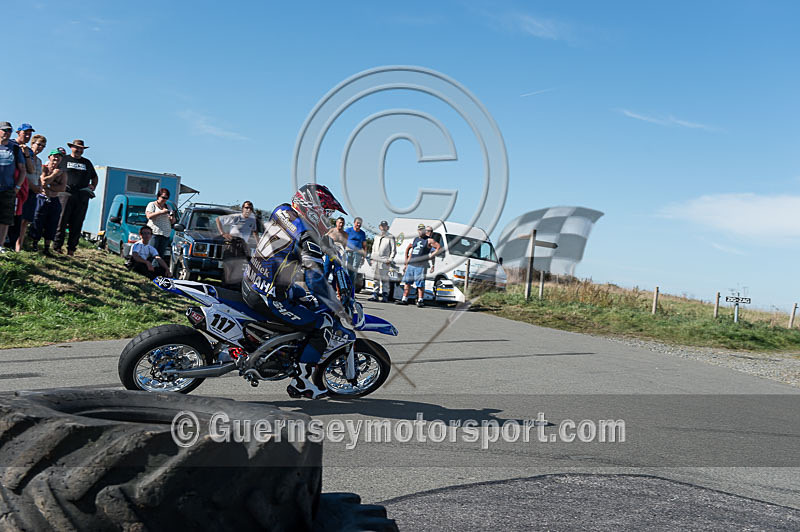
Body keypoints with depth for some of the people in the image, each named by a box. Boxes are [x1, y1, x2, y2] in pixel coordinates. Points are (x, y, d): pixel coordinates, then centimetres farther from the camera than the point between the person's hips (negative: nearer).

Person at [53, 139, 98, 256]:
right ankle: (57, 246, -2)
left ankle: (71, 248, 5)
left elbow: (94, 177, 32)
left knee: (76, 224, 1)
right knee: (62, 221, -6)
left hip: (82, 197, 3)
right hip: (66, 194, -3)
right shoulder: (64, 160, 12)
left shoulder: (87, 162, 23)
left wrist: (93, 186, 14)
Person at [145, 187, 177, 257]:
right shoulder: (152, 204, 8)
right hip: (154, 233, -4)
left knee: (161, 255, -2)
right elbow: (149, 216, -9)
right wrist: (161, 212, -17)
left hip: (166, 235, 4)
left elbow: (172, 222, 19)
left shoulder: (168, 207, 20)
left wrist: (172, 217, -4)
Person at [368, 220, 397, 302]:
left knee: (384, 279, -6)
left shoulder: (390, 237, 1)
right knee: (376, 278, 6)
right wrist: (372, 257, 16)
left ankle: (385, 295, -3)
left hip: (384, 261, -6)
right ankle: (375, 294, 10)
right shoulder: (377, 237, 20)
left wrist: (390, 259, -9)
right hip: (375, 260, 6)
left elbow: (394, 250, -1)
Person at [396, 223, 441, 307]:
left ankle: (420, 301, 0)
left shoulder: (429, 240, 0)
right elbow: (408, 248, 29)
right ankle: (404, 300, 9)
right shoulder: (415, 239, 17)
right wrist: (406, 259, 20)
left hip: (421, 265, -6)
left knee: (420, 284, -5)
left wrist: (432, 255, -13)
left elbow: (439, 247, -6)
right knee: (407, 282, 5)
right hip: (411, 264, 6)